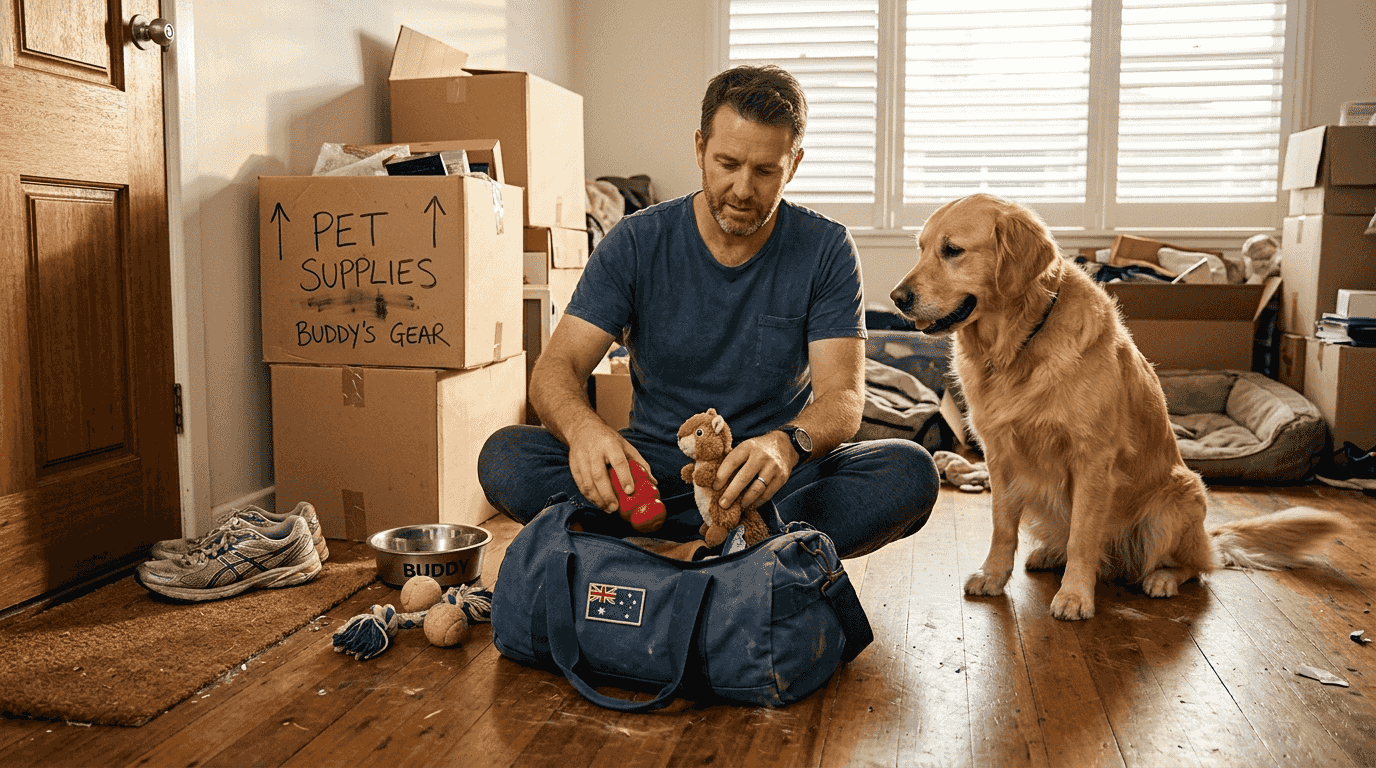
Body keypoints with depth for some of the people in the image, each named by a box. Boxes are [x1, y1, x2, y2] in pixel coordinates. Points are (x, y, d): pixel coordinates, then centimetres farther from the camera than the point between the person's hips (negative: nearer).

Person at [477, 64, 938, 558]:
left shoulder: (826, 252, -5)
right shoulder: (636, 243, -4)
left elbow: (843, 396, -13)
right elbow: (557, 367, -10)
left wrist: (787, 445, -37)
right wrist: (582, 428, -35)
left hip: (778, 479, 0)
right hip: (655, 468, 1)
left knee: (910, 472, -29)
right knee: (505, 458, -24)